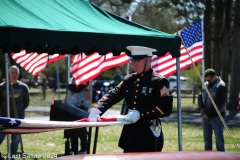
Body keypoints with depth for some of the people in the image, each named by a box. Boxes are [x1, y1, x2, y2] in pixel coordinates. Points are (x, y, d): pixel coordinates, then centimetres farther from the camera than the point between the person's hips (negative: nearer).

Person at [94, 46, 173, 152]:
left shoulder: (159, 82, -8)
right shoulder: (128, 80, 11)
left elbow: (166, 108, -16)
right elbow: (113, 95, 5)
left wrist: (140, 114, -25)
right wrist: (97, 110, -14)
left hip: (149, 135, -6)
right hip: (130, 134, 6)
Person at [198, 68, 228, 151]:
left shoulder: (221, 86, -10)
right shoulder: (205, 85, 13)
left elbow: (219, 103, -16)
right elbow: (200, 97, 15)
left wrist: (208, 113, -15)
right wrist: (201, 108, -5)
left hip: (216, 116, -7)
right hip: (205, 116, 7)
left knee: (219, 138, -4)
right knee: (207, 138, 12)